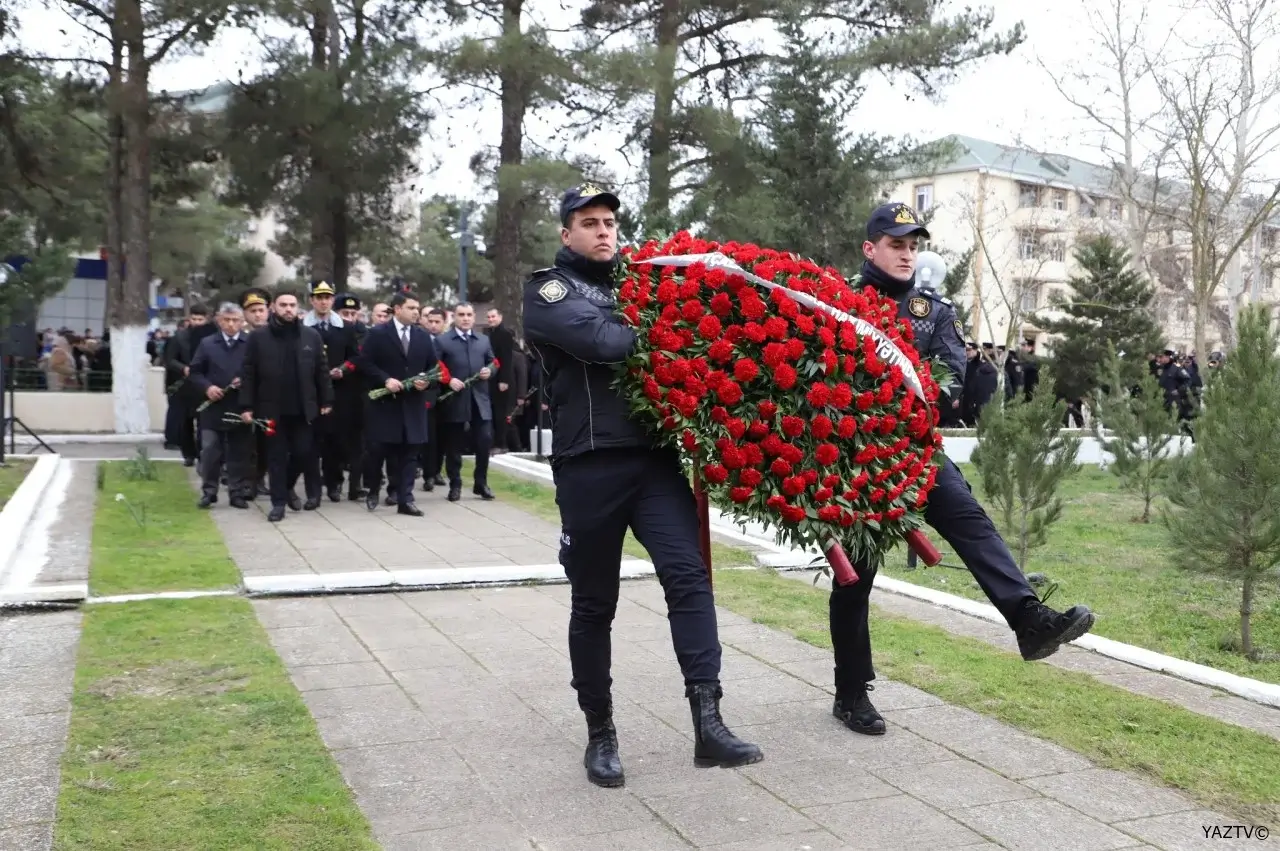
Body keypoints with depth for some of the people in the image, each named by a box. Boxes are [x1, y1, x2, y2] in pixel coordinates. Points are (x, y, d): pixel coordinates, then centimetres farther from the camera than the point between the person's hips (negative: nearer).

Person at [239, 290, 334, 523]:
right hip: (272, 408, -1)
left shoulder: (311, 336, 4)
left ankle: (286, 487, 29)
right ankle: (279, 501, 12)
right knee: (277, 456, 4)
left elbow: (322, 371, 6)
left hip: (303, 408, 1)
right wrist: (246, 406, -6)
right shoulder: (258, 337, 0)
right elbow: (248, 374, -1)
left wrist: (326, 401, 1)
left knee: (304, 453, 4)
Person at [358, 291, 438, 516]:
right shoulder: (378, 334, -2)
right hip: (384, 402, -3)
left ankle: (405, 499, 4)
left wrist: (426, 381, -7)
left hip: (413, 403, 4)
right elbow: (365, 363, -7)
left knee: (409, 452, 2)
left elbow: (433, 366, 13)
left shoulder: (424, 336, 11)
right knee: (378, 450, 2)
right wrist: (385, 380, -18)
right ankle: (373, 491, 24)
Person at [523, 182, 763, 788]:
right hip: (590, 466, -4)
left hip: (654, 458, 4)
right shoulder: (548, 290, 4)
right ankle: (600, 734, 18)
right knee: (594, 603, 5)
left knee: (688, 575, -12)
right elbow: (606, 342, -16)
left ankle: (707, 723, -15)